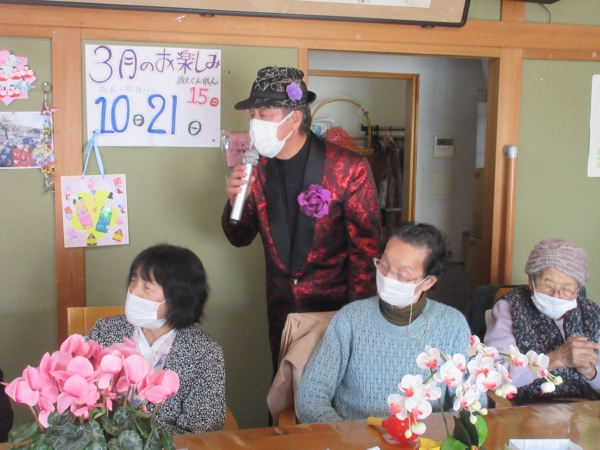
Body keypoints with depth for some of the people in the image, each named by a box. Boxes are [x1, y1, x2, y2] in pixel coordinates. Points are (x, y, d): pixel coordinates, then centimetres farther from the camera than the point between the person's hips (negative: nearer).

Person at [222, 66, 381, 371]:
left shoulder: (348, 169, -15)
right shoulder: (258, 168, -3)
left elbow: (365, 249, -10)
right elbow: (240, 239, 6)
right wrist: (236, 200, -14)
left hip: (335, 311, -3)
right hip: (281, 311, 4)